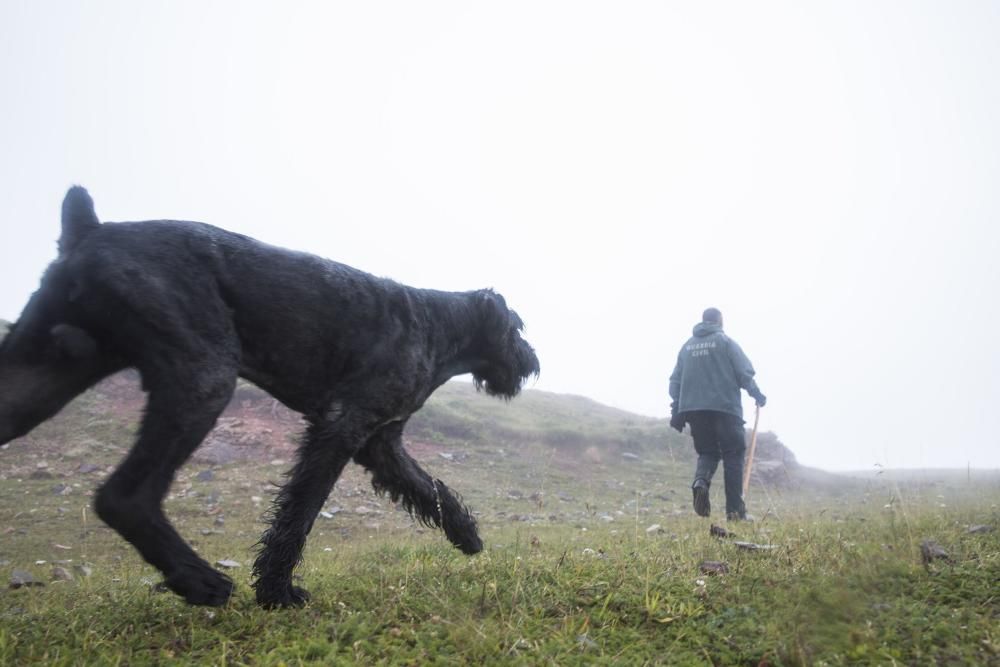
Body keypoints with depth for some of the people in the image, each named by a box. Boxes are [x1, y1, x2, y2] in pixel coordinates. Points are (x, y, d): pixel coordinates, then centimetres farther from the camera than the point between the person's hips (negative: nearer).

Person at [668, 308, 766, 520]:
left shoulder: (687, 346, 14)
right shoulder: (725, 341, 2)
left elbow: (675, 380, 11)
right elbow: (744, 372, -4)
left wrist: (677, 411, 13)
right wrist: (757, 395, 11)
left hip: (693, 409, 4)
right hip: (724, 407, -4)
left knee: (707, 452, 14)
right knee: (733, 456, 4)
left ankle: (700, 480, -18)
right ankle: (734, 509, -1)